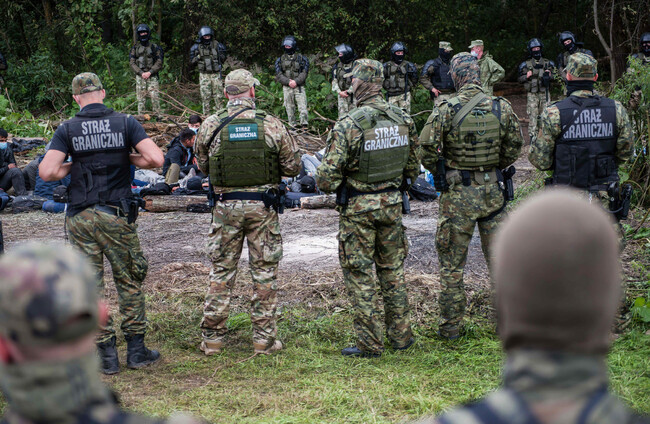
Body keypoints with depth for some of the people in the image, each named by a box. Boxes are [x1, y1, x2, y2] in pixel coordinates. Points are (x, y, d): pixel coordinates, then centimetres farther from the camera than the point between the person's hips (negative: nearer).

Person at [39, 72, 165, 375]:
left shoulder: (67, 129, -1)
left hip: (80, 218, 0)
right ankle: (136, 350, 15)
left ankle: (106, 353, 10)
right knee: (129, 283, 12)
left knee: (90, 287, 8)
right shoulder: (126, 123, -1)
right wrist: (128, 159, 7)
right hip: (116, 215, 0)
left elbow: (46, 172, -11)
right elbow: (156, 159, -11)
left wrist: (73, 166, 8)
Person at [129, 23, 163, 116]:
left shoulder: (154, 47, 7)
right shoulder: (135, 48, 10)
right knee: (141, 98, 0)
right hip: (140, 76, 1)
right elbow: (132, 63, 4)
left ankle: (157, 115, -5)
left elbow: (159, 62, 1)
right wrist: (141, 73, -9)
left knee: (155, 97, -10)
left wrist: (150, 72, -11)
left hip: (152, 76, -1)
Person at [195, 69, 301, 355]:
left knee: (221, 272, 10)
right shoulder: (271, 124, -7)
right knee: (265, 271, 8)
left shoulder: (211, 126, -4)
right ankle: (264, 339, 11)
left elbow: (203, 167, 7)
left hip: (225, 206, 1)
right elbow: (293, 167, -1)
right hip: (263, 206, -1)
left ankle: (212, 338, 14)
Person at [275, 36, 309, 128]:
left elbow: (304, 73, -1)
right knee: (290, 109, 3)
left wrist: (296, 81, -16)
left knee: (303, 108, -10)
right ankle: (292, 126, 9)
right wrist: (288, 82, -13)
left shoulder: (301, 58, 8)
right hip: (286, 88, 2)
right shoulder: (280, 60, 12)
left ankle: (304, 126, -9)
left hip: (299, 86, -2)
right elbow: (278, 75, 3)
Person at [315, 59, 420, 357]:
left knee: (360, 275, 5)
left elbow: (327, 178, -19)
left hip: (358, 208, -5)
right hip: (392, 204, 5)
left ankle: (370, 344, 10)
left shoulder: (348, 126, -20)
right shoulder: (403, 119, -2)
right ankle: (401, 335, 24)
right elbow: (413, 167, 8)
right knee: (392, 270, 18)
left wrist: (326, 185, 4)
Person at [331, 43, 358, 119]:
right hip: (342, 96, 4)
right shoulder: (337, 67, 9)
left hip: (353, 95, -4)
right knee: (343, 118, 0)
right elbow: (334, 81, 7)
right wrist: (340, 92, -8)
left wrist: (349, 91, -17)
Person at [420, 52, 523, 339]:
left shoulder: (446, 111, -14)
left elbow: (427, 151, -14)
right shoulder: (502, 108, -4)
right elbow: (514, 148, 3)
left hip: (457, 194, -3)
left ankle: (450, 327, 12)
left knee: (451, 264, 7)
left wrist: (440, 173, 4)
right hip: (493, 190, 3)